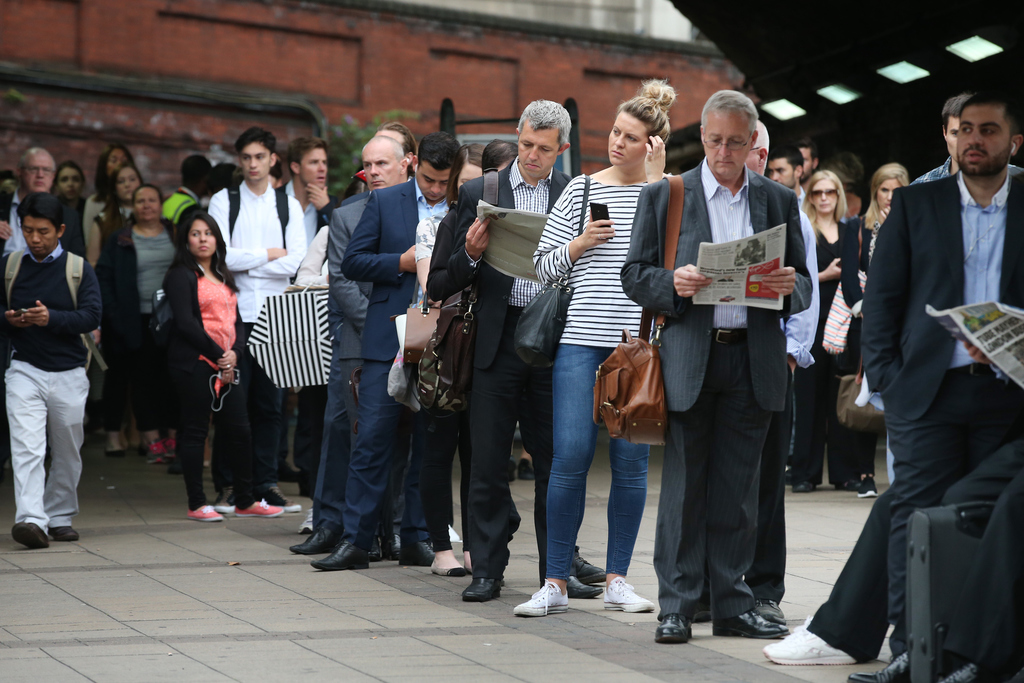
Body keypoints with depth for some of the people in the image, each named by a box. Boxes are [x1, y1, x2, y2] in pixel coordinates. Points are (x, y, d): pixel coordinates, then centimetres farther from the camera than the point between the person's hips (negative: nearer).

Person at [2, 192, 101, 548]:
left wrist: (52, 318, -25)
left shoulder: (79, 269, 1)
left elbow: (92, 317, -9)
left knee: (67, 452, 10)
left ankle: (60, 517, 25)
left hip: (69, 374, 1)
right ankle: (30, 519, -24)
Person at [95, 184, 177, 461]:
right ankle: (151, 437, -2)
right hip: (138, 321, -1)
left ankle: (174, 436, 5)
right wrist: (113, 314, -9)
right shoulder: (120, 241, 6)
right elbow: (103, 278, 2)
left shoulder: (176, 235, 10)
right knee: (143, 377, -2)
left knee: (172, 376, 1)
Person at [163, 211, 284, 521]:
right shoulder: (181, 276, -3)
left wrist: (235, 352, -3)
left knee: (239, 431, 5)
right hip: (194, 363, -7)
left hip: (225, 364, 7)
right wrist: (218, 355, -12)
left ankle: (245, 501, 14)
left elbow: (237, 321, 16)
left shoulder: (223, 277, 20)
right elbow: (185, 323, -12)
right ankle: (196, 504, 3)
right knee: (195, 431, -2)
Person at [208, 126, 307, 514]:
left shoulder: (289, 206, 11)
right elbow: (221, 255, -7)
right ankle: (229, 486, 2)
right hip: (234, 313, -2)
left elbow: (296, 262, -2)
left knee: (270, 404, 3)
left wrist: (244, 262, -5)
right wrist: (269, 254, -4)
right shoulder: (223, 201, 6)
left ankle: (266, 484, 9)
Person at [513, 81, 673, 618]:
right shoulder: (581, 190, 10)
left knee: (631, 458, 2)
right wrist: (580, 244, -6)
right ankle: (555, 583, 0)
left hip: (641, 344, 0)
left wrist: (657, 179, -9)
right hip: (582, 339, 0)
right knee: (570, 454, -6)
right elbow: (543, 267, 12)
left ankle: (617, 579, 12)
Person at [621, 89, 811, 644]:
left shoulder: (779, 202, 12)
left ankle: (733, 606, 13)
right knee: (683, 487, -1)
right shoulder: (664, 196, 5)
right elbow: (634, 276, 3)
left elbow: (802, 284, 13)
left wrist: (790, 286, -10)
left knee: (738, 489, 6)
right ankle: (676, 607, 4)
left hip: (754, 361, 2)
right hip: (689, 360, -2)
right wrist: (673, 283, -17)